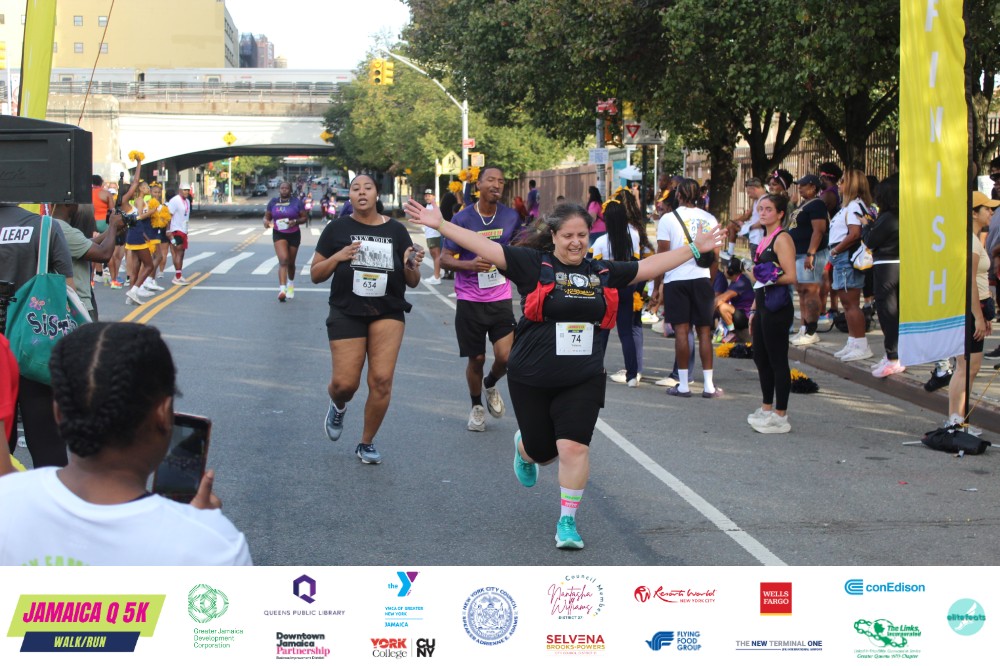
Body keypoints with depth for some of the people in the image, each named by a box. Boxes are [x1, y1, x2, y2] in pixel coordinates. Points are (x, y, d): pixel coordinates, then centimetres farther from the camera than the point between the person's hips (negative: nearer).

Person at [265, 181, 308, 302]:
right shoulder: (273, 202, 3)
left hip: (294, 235, 1)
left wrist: (295, 221, -21)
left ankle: (291, 285, 41)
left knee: (291, 262, 13)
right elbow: (267, 216, 9)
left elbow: (304, 218, -1)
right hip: (279, 234, -1)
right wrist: (266, 222, -14)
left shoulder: (296, 202, -3)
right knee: (283, 260, -20)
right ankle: (282, 289, -29)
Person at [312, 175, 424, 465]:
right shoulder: (337, 229, 4)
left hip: (388, 313, 1)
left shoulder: (396, 231, 7)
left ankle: (367, 443, 11)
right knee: (345, 382, -6)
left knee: (382, 380, -9)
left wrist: (411, 266, -13)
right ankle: (338, 406, 33)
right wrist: (337, 257, -12)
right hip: (347, 313, -1)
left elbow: (413, 282, 10)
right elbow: (315, 274, 6)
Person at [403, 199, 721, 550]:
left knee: (574, 447, -11)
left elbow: (650, 266, 16)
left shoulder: (603, 272, 7)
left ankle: (567, 522, 4)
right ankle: (524, 447, 47)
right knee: (542, 451, 8)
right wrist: (439, 224, -17)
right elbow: (484, 247, -10)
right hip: (531, 380, -2)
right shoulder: (534, 264, -4)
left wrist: (694, 248, 17)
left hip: (583, 381, 2)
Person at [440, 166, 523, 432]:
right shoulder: (462, 218, -9)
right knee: (476, 359, 6)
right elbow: (445, 259, -8)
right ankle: (476, 406, 31)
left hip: (501, 298, 2)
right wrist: (470, 264, -24)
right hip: (470, 300, -2)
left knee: (505, 356, -9)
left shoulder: (511, 217, 0)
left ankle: (491, 385, 25)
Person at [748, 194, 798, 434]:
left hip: (777, 307, -10)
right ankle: (767, 409, 28)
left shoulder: (782, 239, -11)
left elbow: (791, 276, -19)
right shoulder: (765, 239, 17)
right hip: (763, 306, 10)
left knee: (777, 360, -5)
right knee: (760, 358, 16)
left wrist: (768, 279, -22)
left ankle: (780, 417, 1)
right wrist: (754, 310, 21)